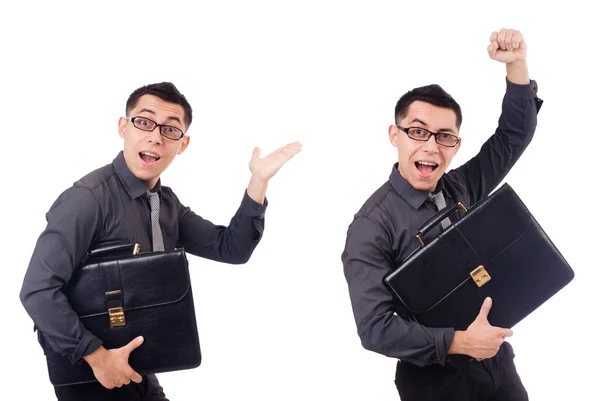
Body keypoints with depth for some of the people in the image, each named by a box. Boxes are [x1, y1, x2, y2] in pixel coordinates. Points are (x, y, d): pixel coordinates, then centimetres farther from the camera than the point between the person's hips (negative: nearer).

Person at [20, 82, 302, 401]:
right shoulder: (89, 197, -19)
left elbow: (232, 249, 4)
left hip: (137, 372, 8)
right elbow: (38, 290, -25)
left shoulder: (168, 204, 5)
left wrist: (258, 182, -6)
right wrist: (97, 356, -23)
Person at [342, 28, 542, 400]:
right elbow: (375, 328, -23)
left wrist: (517, 63, -6)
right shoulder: (371, 227, -18)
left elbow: (516, 133, 7)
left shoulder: (463, 188, 1)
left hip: (498, 361, 6)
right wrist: (458, 342, -27)